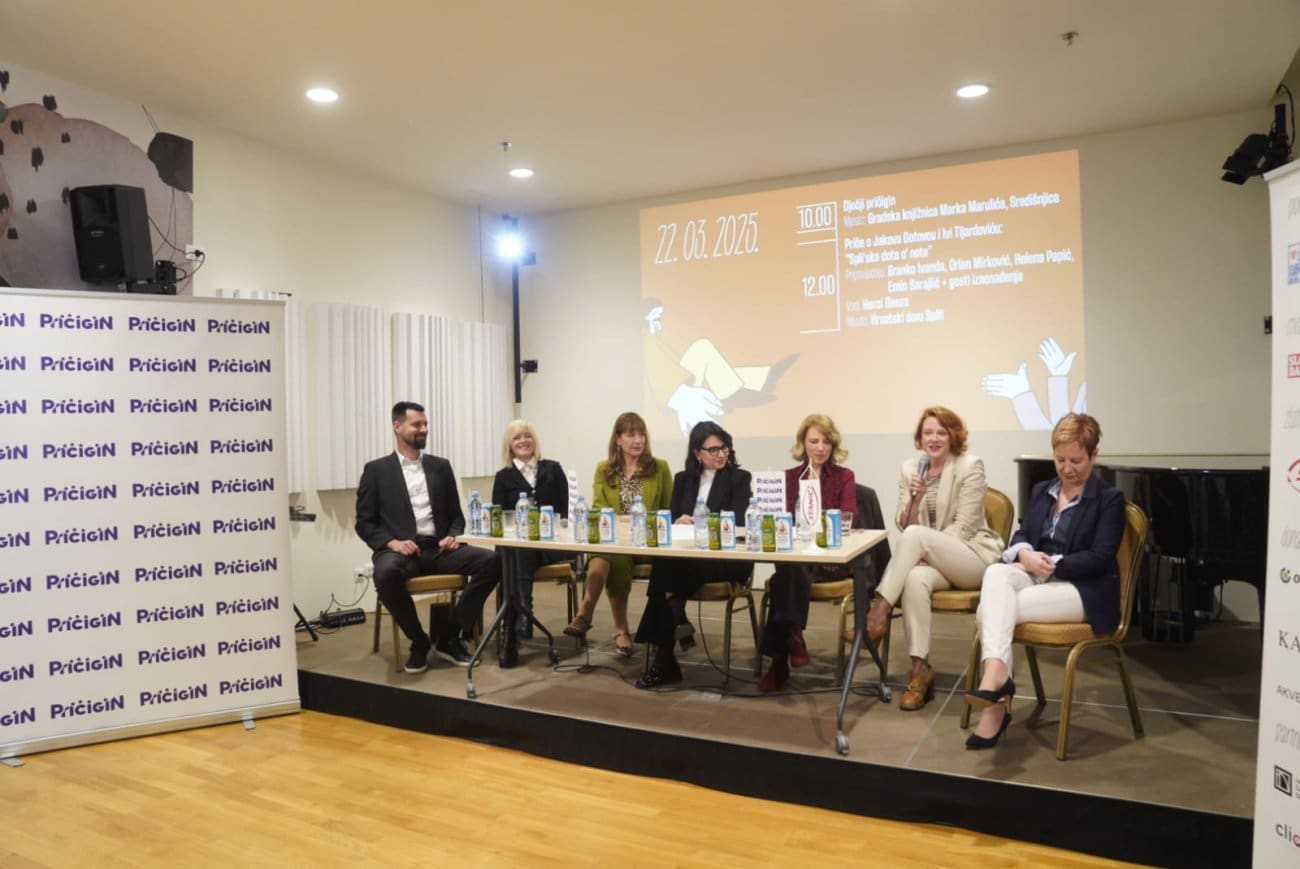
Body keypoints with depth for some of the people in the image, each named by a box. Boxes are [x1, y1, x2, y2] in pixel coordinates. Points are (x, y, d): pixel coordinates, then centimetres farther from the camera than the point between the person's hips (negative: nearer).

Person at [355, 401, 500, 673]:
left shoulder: (440, 466, 17)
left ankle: (447, 636, -8)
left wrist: (453, 536, -4)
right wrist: (391, 542, -15)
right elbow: (364, 523, 3)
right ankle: (419, 641, -11)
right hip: (400, 549, -3)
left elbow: (456, 514, 18)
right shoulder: (376, 470, 7)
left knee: (491, 561, -22)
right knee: (386, 574, -39)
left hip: (438, 548, 3)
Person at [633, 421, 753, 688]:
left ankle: (664, 660, -21)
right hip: (687, 557, 4)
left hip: (726, 559, -4)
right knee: (663, 567, -33)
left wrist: (694, 522, -14)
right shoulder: (683, 479, 18)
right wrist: (678, 522, -13)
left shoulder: (739, 478, 6)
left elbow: (736, 521, -7)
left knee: (666, 570, -32)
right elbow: (671, 519, 12)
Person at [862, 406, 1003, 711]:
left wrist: (926, 550, -20)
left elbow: (963, 527, -12)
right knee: (915, 578, -34)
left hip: (974, 557, -3)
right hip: (933, 560, 3)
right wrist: (915, 499, -15)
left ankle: (880, 610, -28)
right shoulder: (910, 468, 8)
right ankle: (920, 669, -28)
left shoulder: (970, 466, -6)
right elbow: (902, 524, 4)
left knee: (916, 535, -32)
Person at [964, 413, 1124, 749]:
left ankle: (998, 703, -30)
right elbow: (1021, 534, 12)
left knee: (990, 609, -29)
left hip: (1082, 589, -5)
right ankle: (996, 675, -46)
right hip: (1034, 576, 5)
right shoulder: (1041, 491, 18)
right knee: (996, 573, -33)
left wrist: (1053, 564, -19)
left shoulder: (1110, 498, 1)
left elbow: (1100, 558, -9)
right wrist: (1023, 553, -12)